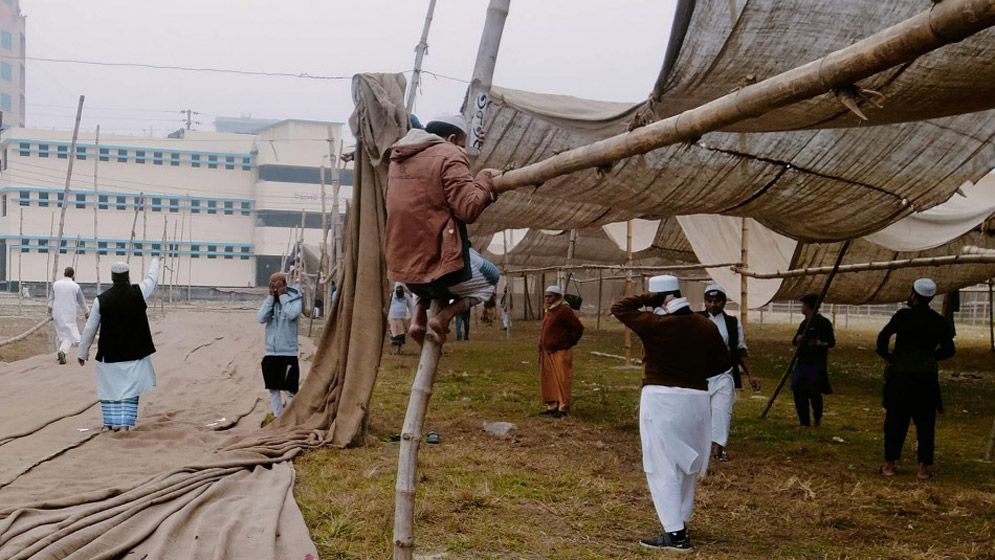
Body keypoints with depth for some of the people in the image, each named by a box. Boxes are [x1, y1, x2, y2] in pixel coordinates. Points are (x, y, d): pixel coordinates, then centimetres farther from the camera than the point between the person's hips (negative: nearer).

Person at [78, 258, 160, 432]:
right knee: (130, 390, 2)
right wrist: (155, 260, 34)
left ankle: (109, 423, 19)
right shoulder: (139, 293, -8)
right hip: (134, 353, -1)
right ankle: (124, 424, -8)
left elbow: (89, 329, 1)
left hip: (109, 354, 1)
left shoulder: (101, 300, -6)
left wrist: (83, 353, 13)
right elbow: (152, 278, 14)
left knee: (109, 388, 14)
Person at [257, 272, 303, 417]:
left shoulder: (294, 298, -5)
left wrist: (282, 296, -14)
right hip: (270, 352, 5)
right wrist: (271, 297, -9)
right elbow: (261, 318, -7)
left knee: (290, 390, -3)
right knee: (273, 389, 12)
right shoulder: (270, 300, 8)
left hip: (288, 352, -5)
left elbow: (292, 314, -25)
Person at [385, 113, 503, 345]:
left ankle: (419, 318, 13)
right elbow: (469, 208, -19)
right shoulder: (449, 156, -11)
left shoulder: (399, 158, 14)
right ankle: (443, 318, 0)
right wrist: (485, 178, -3)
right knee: (489, 280, 22)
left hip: (403, 265, 7)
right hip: (440, 262, -7)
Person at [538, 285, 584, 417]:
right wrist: (542, 349, 15)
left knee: (562, 380, -5)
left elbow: (579, 328, -14)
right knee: (548, 381, 11)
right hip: (547, 352, 9)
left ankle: (563, 408, 0)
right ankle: (552, 406, 18)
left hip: (561, 353, -9)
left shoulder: (564, 311, -13)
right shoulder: (548, 312, 15)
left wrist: (570, 343, -6)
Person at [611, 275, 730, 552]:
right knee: (686, 465, 20)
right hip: (696, 399, 6)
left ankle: (675, 533, -4)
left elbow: (619, 308, -5)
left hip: (661, 399, -6)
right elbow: (722, 362, 11)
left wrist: (648, 298, -2)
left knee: (663, 468, -1)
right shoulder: (706, 327, 2)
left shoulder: (655, 325, -14)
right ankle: (681, 522, 32)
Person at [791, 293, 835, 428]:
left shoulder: (823, 322, -7)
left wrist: (820, 344, -27)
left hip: (817, 364, -7)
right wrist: (797, 340, -3)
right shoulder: (804, 323, 15)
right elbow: (794, 341, 20)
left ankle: (817, 418, 23)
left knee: (814, 393, -3)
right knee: (799, 392, 2)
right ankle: (804, 422, 12)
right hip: (802, 362, 7)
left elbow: (832, 342, -8)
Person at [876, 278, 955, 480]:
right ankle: (924, 468, 8)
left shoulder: (903, 316, -7)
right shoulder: (939, 321, 2)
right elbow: (949, 350, 4)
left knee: (895, 420, 7)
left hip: (900, 374, -2)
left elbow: (883, 336, -16)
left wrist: (885, 354, 1)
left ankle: (889, 464, 11)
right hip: (926, 376, 2)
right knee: (925, 422, 8)